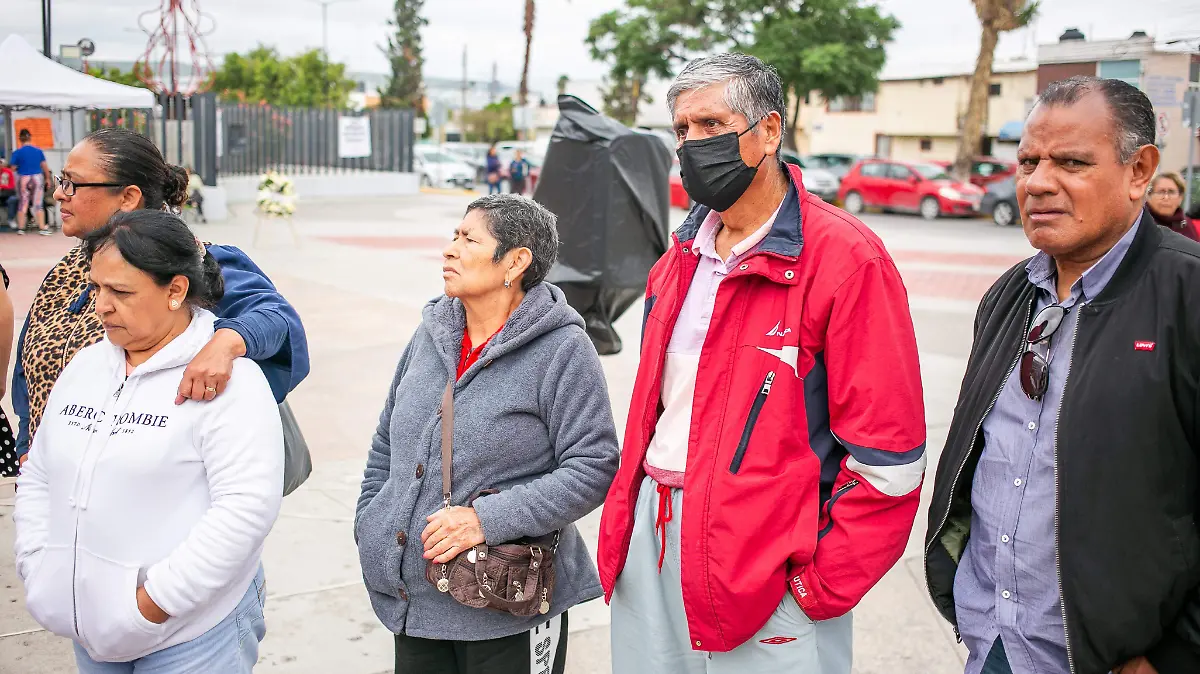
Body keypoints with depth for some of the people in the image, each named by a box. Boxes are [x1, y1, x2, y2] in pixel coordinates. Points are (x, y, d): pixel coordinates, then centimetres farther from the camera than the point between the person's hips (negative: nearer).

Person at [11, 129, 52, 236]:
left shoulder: (17, 152, -8)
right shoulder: (38, 150, -2)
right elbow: (44, 166, 1)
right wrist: (48, 178, 13)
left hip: (22, 179, -1)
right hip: (37, 178, 1)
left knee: (22, 203, 11)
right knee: (38, 204, 4)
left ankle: (21, 228, 14)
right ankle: (42, 228, 0)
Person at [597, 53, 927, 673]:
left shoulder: (846, 259, -12)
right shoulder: (680, 259, 10)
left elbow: (888, 458, -15)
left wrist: (818, 588, -13)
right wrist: (624, 519, 8)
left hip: (767, 568, -6)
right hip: (652, 542, 7)